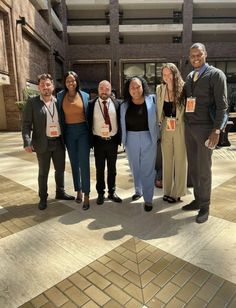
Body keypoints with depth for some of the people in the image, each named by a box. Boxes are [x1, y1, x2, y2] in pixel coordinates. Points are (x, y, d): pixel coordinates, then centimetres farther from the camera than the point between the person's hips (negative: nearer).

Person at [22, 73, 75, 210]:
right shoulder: (32, 102, -3)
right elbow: (26, 124, -6)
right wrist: (27, 142, -18)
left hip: (59, 142, 3)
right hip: (43, 143, -3)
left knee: (60, 170, 14)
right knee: (43, 172, 8)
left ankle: (60, 192, 33)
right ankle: (43, 197, 24)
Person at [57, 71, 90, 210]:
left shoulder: (85, 96, 1)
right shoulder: (60, 96, 4)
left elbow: (88, 114, 4)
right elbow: (59, 115, 8)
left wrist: (90, 133, 0)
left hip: (82, 131, -2)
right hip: (69, 132, 2)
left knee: (84, 163, -6)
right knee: (74, 163, 10)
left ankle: (86, 195, 0)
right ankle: (78, 190, 25)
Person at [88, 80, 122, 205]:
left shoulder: (116, 104, 2)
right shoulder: (91, 104, -1)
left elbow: (119, 122, 5)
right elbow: (89, 123, 0)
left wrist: (119, 139, 0)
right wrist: (90, 140, -3)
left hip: (113, 141, 1)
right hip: (98, 141, -1)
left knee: (112, 168, 13)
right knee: (100, 169, 9)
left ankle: (112, 192, 27)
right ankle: (100, 193, 24)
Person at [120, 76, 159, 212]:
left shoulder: (152, 100, -5)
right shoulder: (125, 105, 2)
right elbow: (122, 123, 7)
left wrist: (157, 135, -7)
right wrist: (123, 139, 5)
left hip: (148, 138, -3)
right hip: (131, 139, 3)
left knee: (148, 168, 1)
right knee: (135, 167, 17)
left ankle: (148, 199, 12)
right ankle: (138, 191, 38)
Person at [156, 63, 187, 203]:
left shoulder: (183, 88, -8)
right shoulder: (160, 89, 3)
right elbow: (158, 111, 9)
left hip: (180, 128, -3)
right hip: (166, 128, 4)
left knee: (180, 160, 6)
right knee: (167, 160, 12)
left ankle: (177, 192, 21)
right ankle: (168, 190, 27)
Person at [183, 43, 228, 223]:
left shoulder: (216, 75, -4)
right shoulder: (189, 77, 15)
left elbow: (222, 105, -9)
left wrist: (216, 130, -16)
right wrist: (184, 124, 7)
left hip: (205, 128, -6)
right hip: (189, 127, 6)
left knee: (204, 169, 1)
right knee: (193, 167, 12)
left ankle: (204, 206, 16)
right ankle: (197, 200, 28)